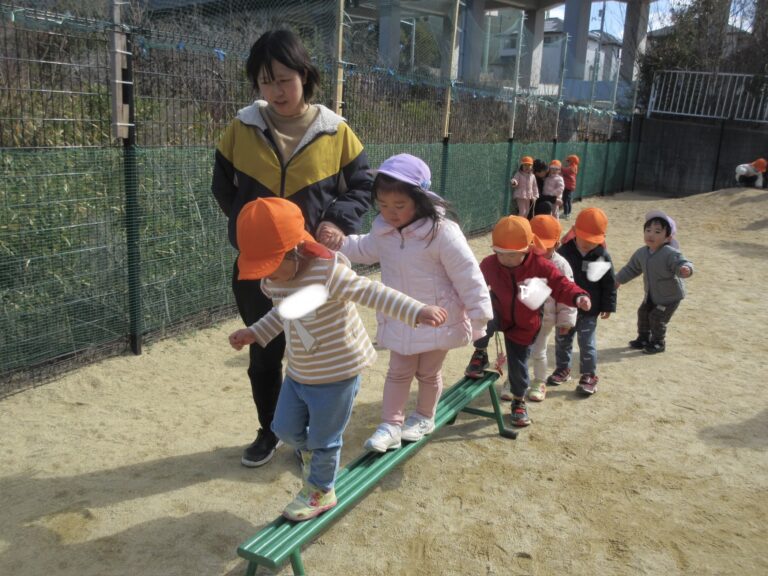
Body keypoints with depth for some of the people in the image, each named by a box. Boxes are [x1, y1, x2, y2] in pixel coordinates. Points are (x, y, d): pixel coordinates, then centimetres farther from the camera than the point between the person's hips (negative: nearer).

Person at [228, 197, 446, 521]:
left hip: (337, 374, -7)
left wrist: (416, 312, -42)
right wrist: (254, 333, 10)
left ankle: (320, 491, 37)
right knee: (285, 428, 18)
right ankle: (311, 455, 50)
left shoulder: (328, 272, -29)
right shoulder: (271, 282, -4)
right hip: (298, 372, 7)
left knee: (323, 440, 11)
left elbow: (373, 293, -32)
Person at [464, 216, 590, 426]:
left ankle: (519, 401, 36)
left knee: (518, 365, 7)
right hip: (499, 315, 0)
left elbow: (561, 286, -19)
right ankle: (480, 354, -8)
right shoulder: (489, 264, -16)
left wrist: (578, 297, -37)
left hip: (523, 326, 0)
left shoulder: (541, 265, -20)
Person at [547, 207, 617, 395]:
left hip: (589, 310, -2)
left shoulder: (602, 257, -9)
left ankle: (589, 376, 18)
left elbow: (609, 283, -2)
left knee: (587, 343, 4)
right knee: (562, 340, 15)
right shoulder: (564, 251, -8)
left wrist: (608, 306, -2)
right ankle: (562, 369, 33)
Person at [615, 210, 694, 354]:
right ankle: (643, 338, 34)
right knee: (643, 313, 13)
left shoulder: (671, 254, -28)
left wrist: (685, 269, -63)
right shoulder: (641, 253, -5)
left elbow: (681, 263, -39)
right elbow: (631, 268, 11)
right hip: (651, 294, 7)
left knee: (657, 317, -6)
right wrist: (619, 280, 16)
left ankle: (658, 343, 15)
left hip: (670, 296, -7)